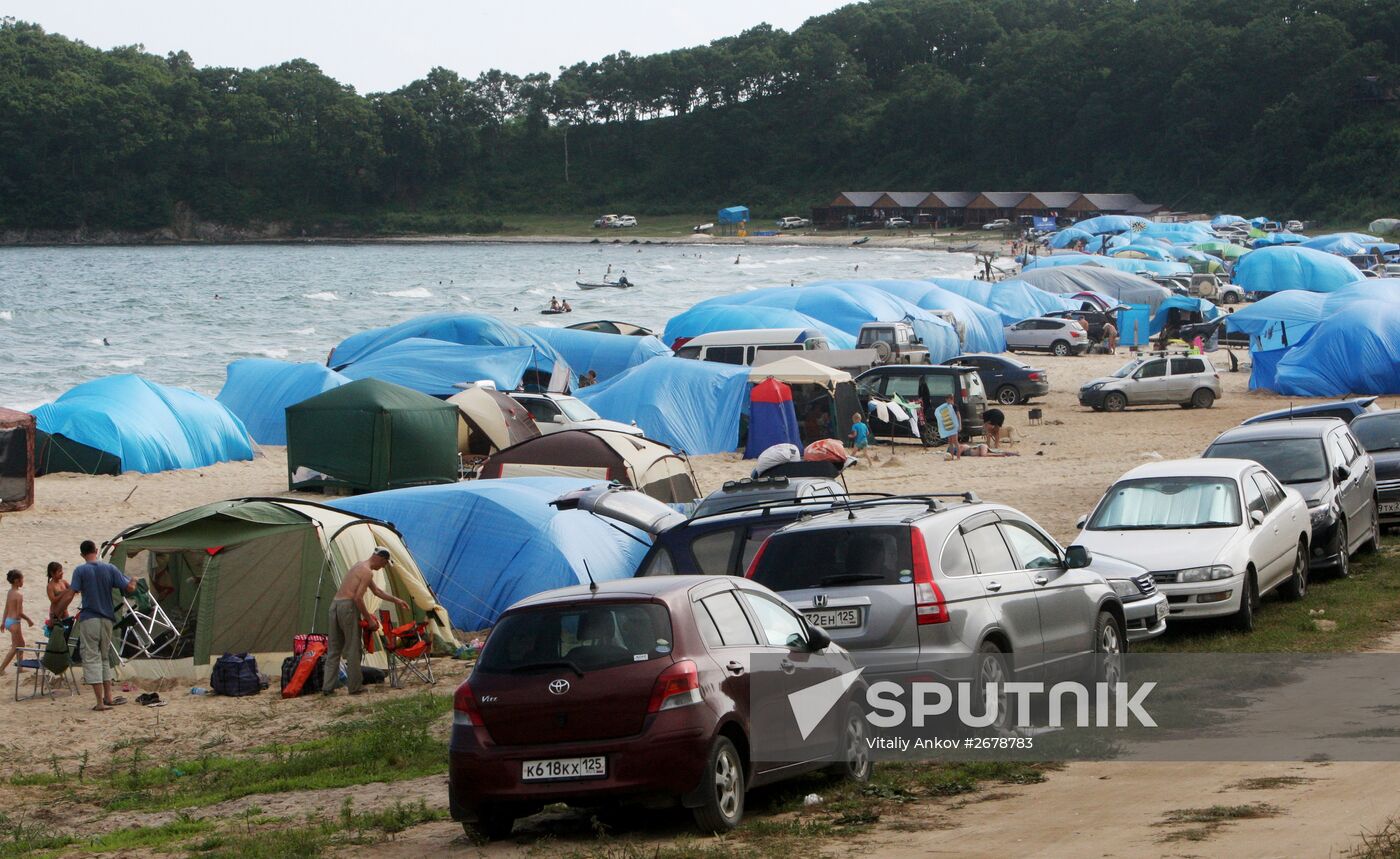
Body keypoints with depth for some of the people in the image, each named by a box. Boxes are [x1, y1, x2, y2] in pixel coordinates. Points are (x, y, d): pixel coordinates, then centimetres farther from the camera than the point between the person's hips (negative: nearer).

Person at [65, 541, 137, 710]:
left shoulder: (80, 571, -6)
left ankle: (100, 701, -7)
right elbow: (130, 588, 1)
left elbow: (69, 596, -13)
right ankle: (108, 698, 18)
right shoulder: (110, 569, 3)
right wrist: (134, 582, 23)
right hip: (107, 619, 4)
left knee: (92, 659, -1)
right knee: (104, 657, 18)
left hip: (88, 620, -4)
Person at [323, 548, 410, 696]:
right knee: (353, 649, -1)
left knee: (334, 649, 10)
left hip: (335, 604, 9)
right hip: (348, 606, -9)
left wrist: (395, 600, 39)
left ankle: (327, 687, 8)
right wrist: (369, 619, -11)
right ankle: (355, 687, 2)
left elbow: (376, 591, 35)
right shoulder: (367, 572, -8)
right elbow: (358, 598, -17)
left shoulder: (359, 567, 24)